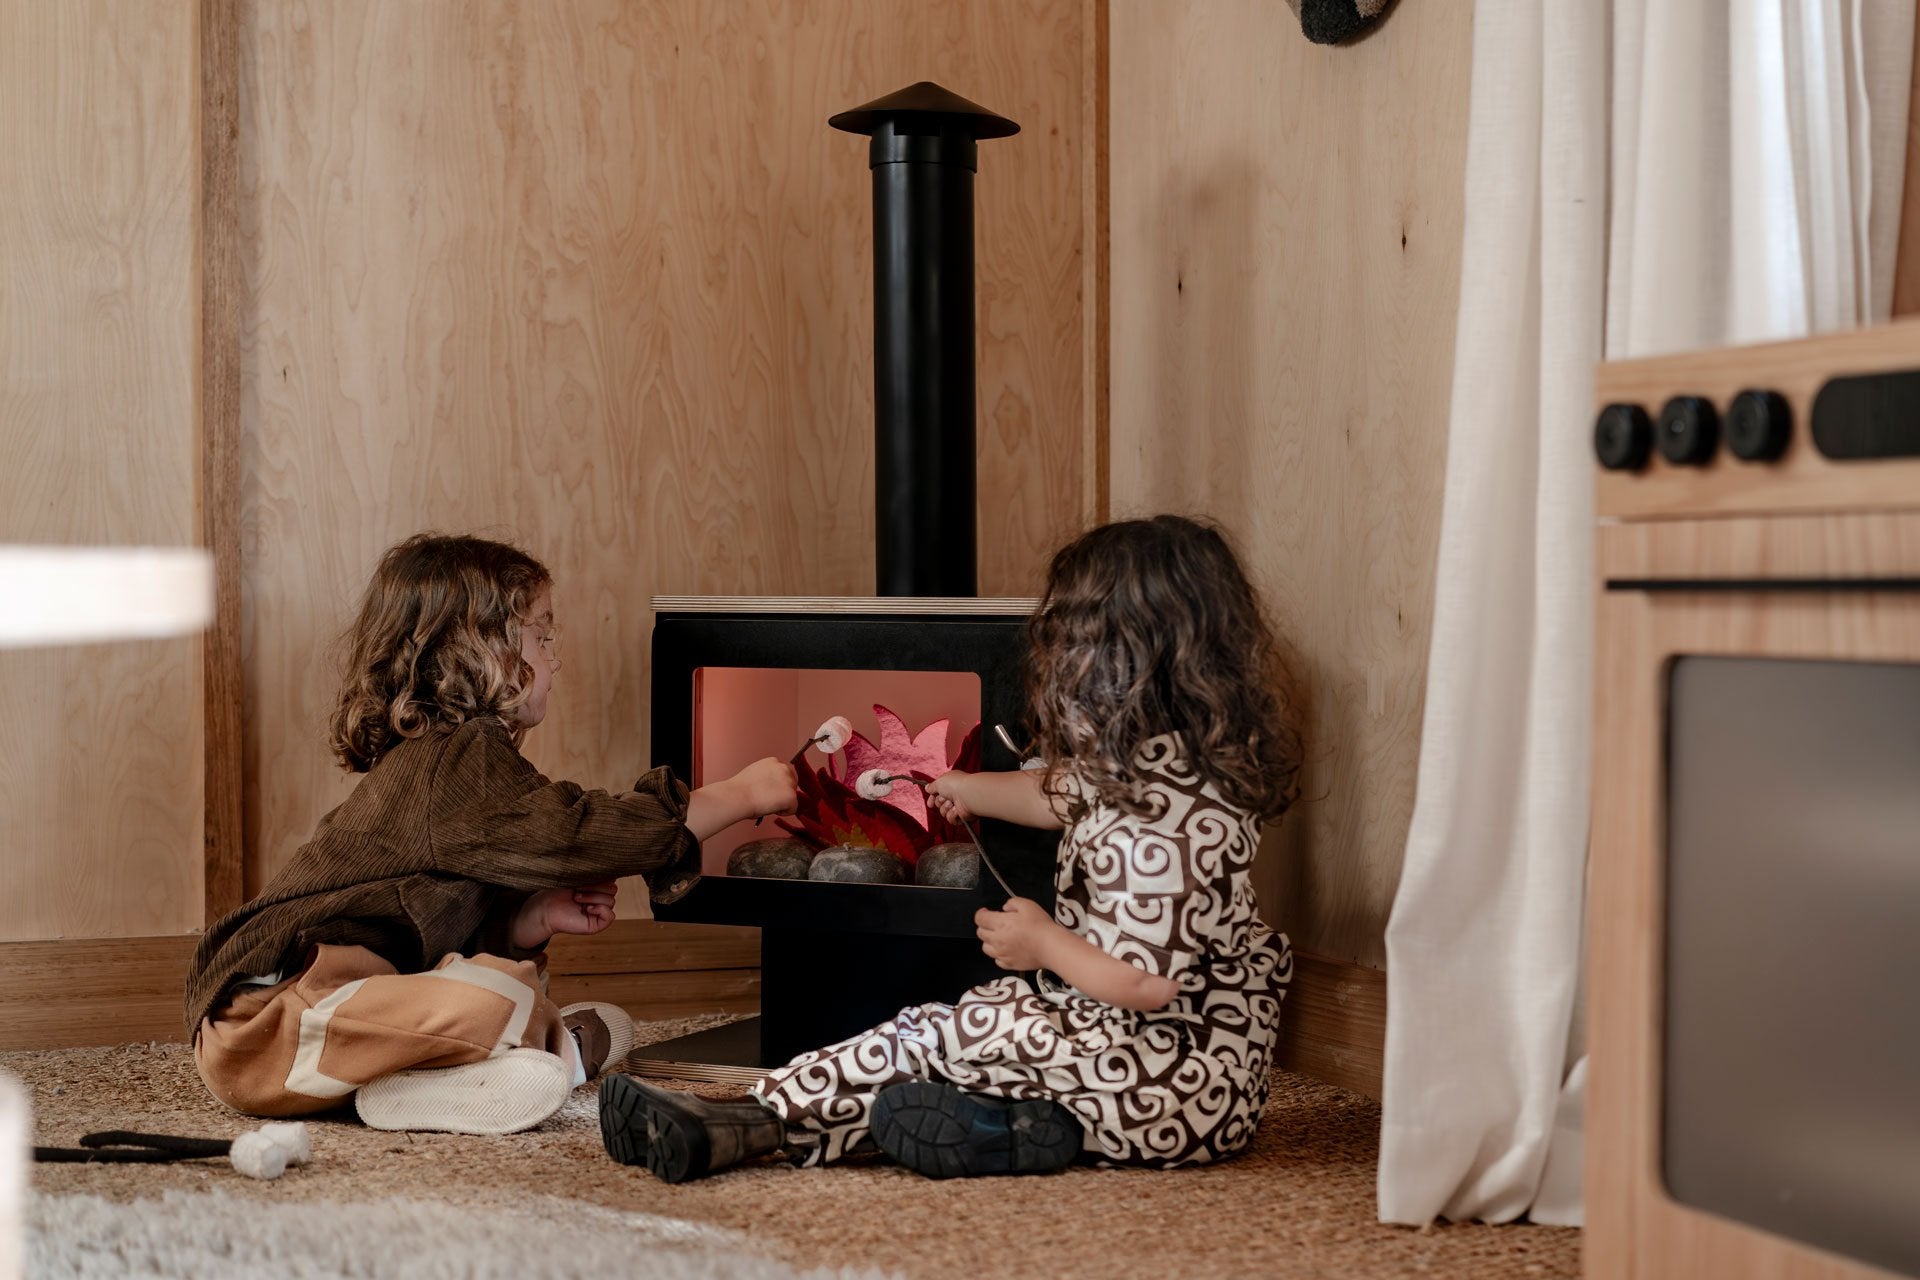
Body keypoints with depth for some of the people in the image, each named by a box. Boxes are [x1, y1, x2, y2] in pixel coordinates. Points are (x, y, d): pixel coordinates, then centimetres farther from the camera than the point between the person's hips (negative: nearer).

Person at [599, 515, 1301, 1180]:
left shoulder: (1160, 823, -26)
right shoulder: (1161, 766, 7)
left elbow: (1146, 981, -28)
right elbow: (1065, 795, 28)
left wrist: (1044, 944, -10)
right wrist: (965, 789, 43)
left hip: (1178, 1085, -10)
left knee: (941, 1038, -16)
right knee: (929, 1040, -3)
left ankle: (752, 1122, -13)